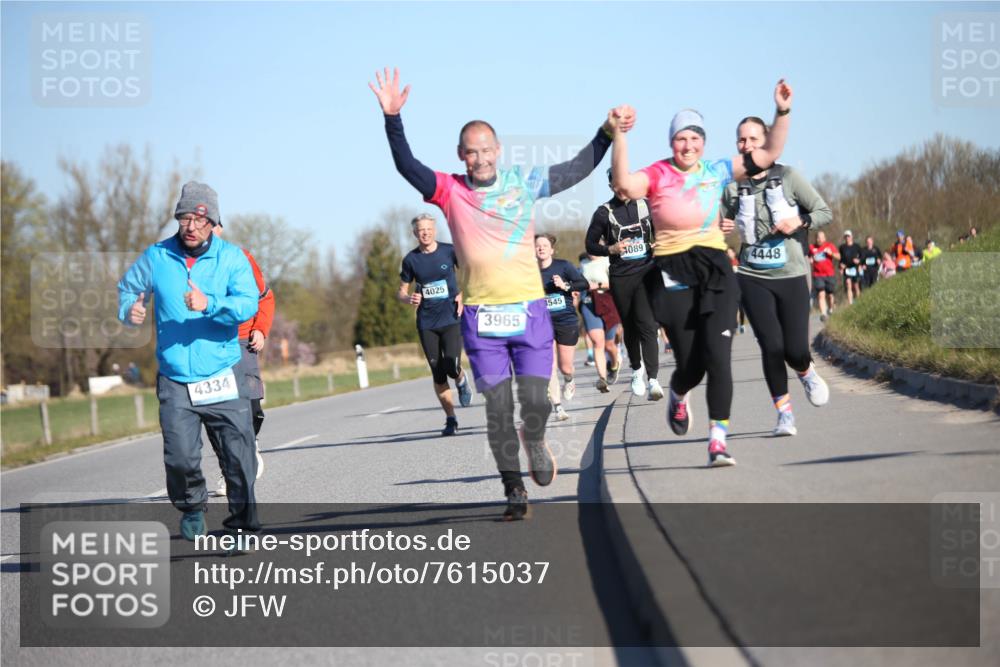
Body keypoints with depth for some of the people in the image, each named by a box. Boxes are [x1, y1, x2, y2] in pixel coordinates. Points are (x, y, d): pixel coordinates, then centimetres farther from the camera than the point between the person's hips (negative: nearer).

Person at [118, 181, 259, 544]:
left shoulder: (231, 257, -1)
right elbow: (128, 287, 20)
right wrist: (130, 310, -3)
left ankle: (243, 523, 9)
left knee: (239, 456, -5)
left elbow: (248, 304, -13)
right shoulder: (156, 257, 3)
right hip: (175, 380, 1)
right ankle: (192, 508, 21)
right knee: (180, 459, -8)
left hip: (223, 376, -1)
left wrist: (209, 305, -29)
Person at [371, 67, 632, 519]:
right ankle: (514, 490, 10)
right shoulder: (450, 191, 2)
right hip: (481, 316, -1)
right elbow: (405, 165, -10)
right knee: (497, 410, -1)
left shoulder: (524, 183, 6)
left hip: (529, 311, 1)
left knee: (536, 402, -2)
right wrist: (392, 118, -22)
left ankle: (535, 443, 32)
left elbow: (579, 168, 15)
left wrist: (608, 132, 5)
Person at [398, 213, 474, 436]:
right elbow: (401, 292, 11)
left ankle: (462, 380, 20)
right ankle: (450, 419, 14)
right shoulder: (411, 259, 2)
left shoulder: (449, 251, -3)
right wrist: (410, 298, -12)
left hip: (451, 318, -2)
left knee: (451, 366, -17)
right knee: (437, 374, 2)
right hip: (426, 323, 2)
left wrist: (463, 294, -6)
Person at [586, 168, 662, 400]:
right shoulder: (604, 213, 1)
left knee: (647, 325, -15)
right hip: (620, 277, 1)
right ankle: (637, 369, 35)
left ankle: (652, 380, -23)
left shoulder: (646, 205, 5)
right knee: (630, 327, 11)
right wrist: (611, 249, -12)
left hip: (647, 272, -1)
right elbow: (590, 245, 5)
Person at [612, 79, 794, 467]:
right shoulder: (658, 175, -4)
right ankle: (678, 395, 40)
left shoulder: (716, 172, 7)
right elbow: (624, 184, -26)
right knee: (690, 365, 2)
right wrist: (620, 137, -33)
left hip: (715, 271, 2)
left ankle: (718, 439, -12)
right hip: (674, 277, -2)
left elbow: (768, 155, 8)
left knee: (718, 356, -12)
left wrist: (783, 112, -2)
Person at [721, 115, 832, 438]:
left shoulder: (788, 176, -2)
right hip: (752, 278, 1)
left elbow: (825, 212, 2)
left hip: (791, 275, -1)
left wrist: (800, 222, -16)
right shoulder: (732, 185, 3)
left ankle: (807, 374, 33)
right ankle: (784, 414, 7)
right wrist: (721, 228, -10)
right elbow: (721, 224, 13)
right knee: (771, 347, -10)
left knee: (795, 350, -5)